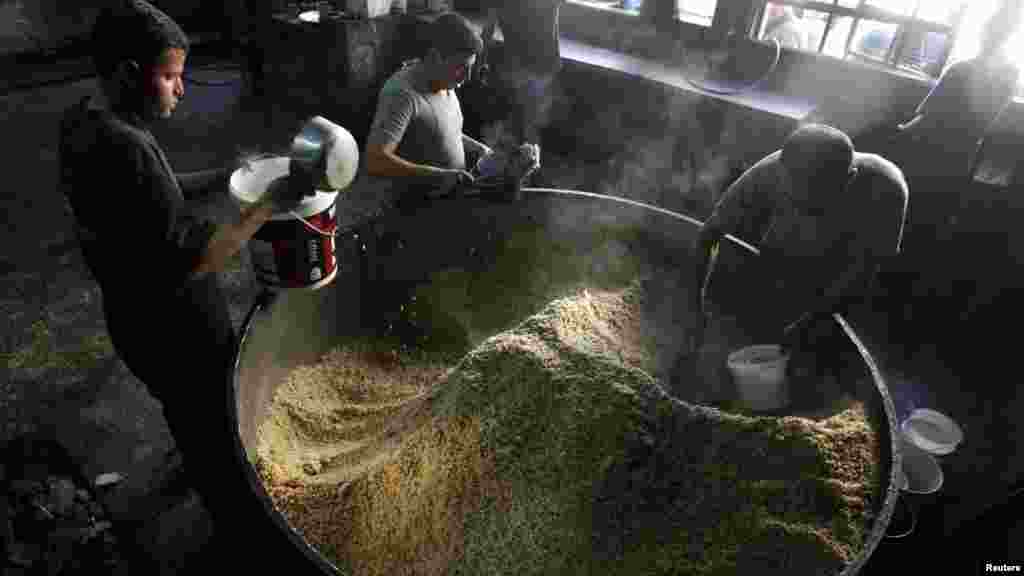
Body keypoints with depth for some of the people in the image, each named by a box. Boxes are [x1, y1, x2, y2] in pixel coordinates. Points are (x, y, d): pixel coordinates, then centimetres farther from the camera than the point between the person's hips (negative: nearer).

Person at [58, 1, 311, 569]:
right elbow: (188, 260, -32)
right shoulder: (123, 148, -31)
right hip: (175, 333, -9)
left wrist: (224, 177, 0)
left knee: (191, 418, 32)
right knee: (215, 430, 15)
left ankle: (207, 479, 58)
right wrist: (267, 205, -29)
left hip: (139, 316, 9)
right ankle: (235, 519, 38)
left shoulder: (82, 120, -1)